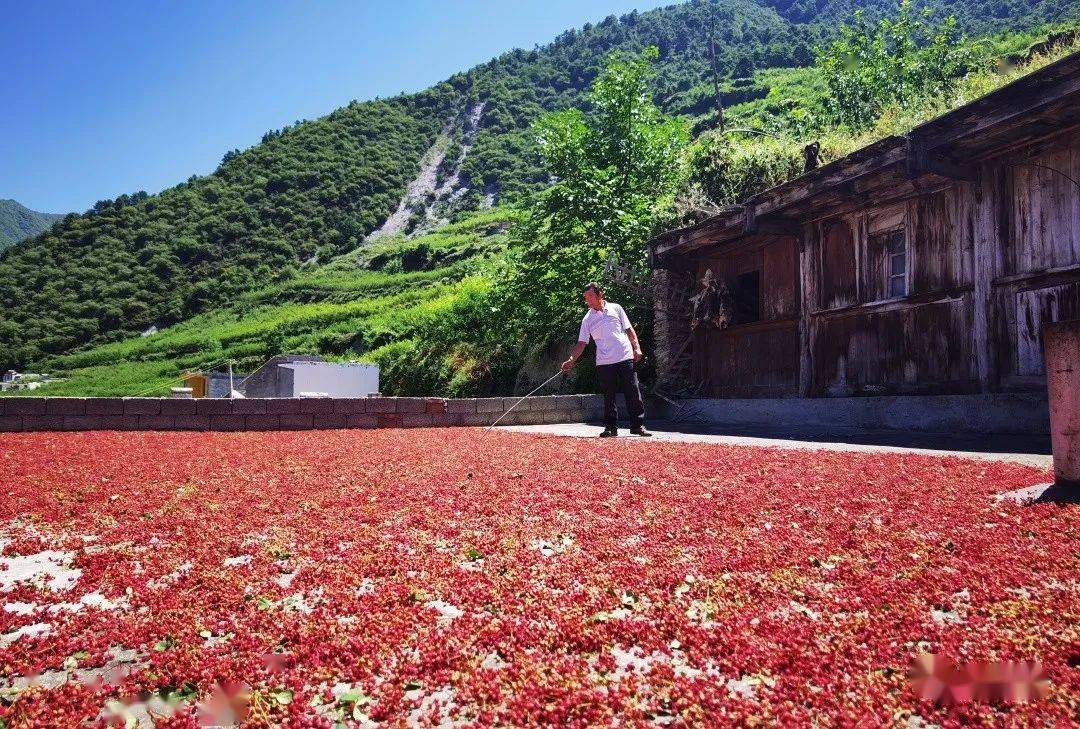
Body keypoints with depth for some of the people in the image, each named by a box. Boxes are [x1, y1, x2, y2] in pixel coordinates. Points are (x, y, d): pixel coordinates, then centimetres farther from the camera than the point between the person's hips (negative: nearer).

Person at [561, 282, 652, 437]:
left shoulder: (615, 308, 8)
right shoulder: (588, 319, 8)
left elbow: (629, 329, 11)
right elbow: (581, 343, 5)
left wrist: (637, 347, -1)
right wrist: (571, 360, -7)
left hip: (625, 358, -1)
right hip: (604, 362, 1)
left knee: (633, 393, -2)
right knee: (609, 396, 4)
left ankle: (638, 425, 5)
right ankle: (611, 427, 13)